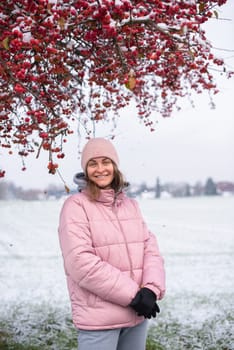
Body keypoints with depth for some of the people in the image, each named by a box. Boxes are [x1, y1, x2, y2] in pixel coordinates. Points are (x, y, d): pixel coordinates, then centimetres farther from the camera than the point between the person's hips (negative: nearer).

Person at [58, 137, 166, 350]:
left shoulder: (131, 205, 10)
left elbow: (150, 249, 5)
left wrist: (151, 290, -14)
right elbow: (81, 262, -17)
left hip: (137, 315, 6)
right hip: (98, 318, -5)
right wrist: (133, 294, -17)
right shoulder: (76, 205, -8)